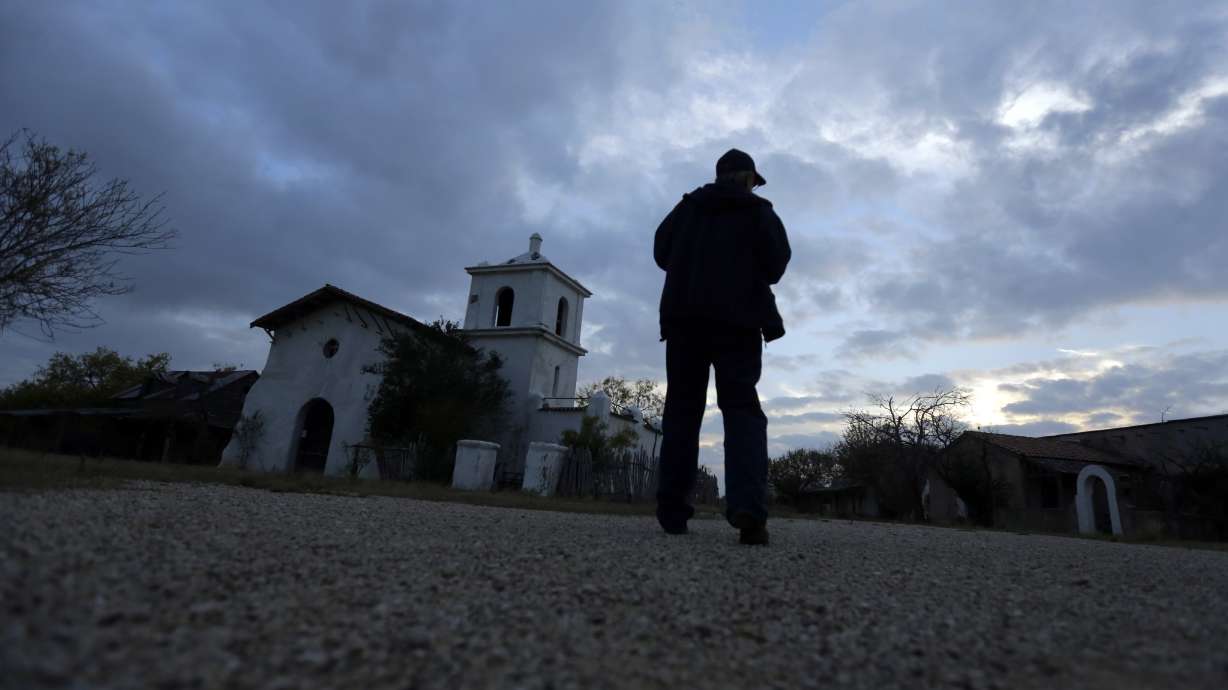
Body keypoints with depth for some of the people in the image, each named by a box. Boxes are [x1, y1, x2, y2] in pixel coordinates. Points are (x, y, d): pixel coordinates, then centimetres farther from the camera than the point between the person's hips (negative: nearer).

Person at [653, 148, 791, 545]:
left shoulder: (687, 207, 18)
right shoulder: (759, 212, 11)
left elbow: (661, 253, 15)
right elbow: (776, 265, 2)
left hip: (683, 316, 2)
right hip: (737, 320, -2)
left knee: (682, 408, 5)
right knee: (742, 408, -4)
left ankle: (672, 510, -1)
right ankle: (748, 506, -24)